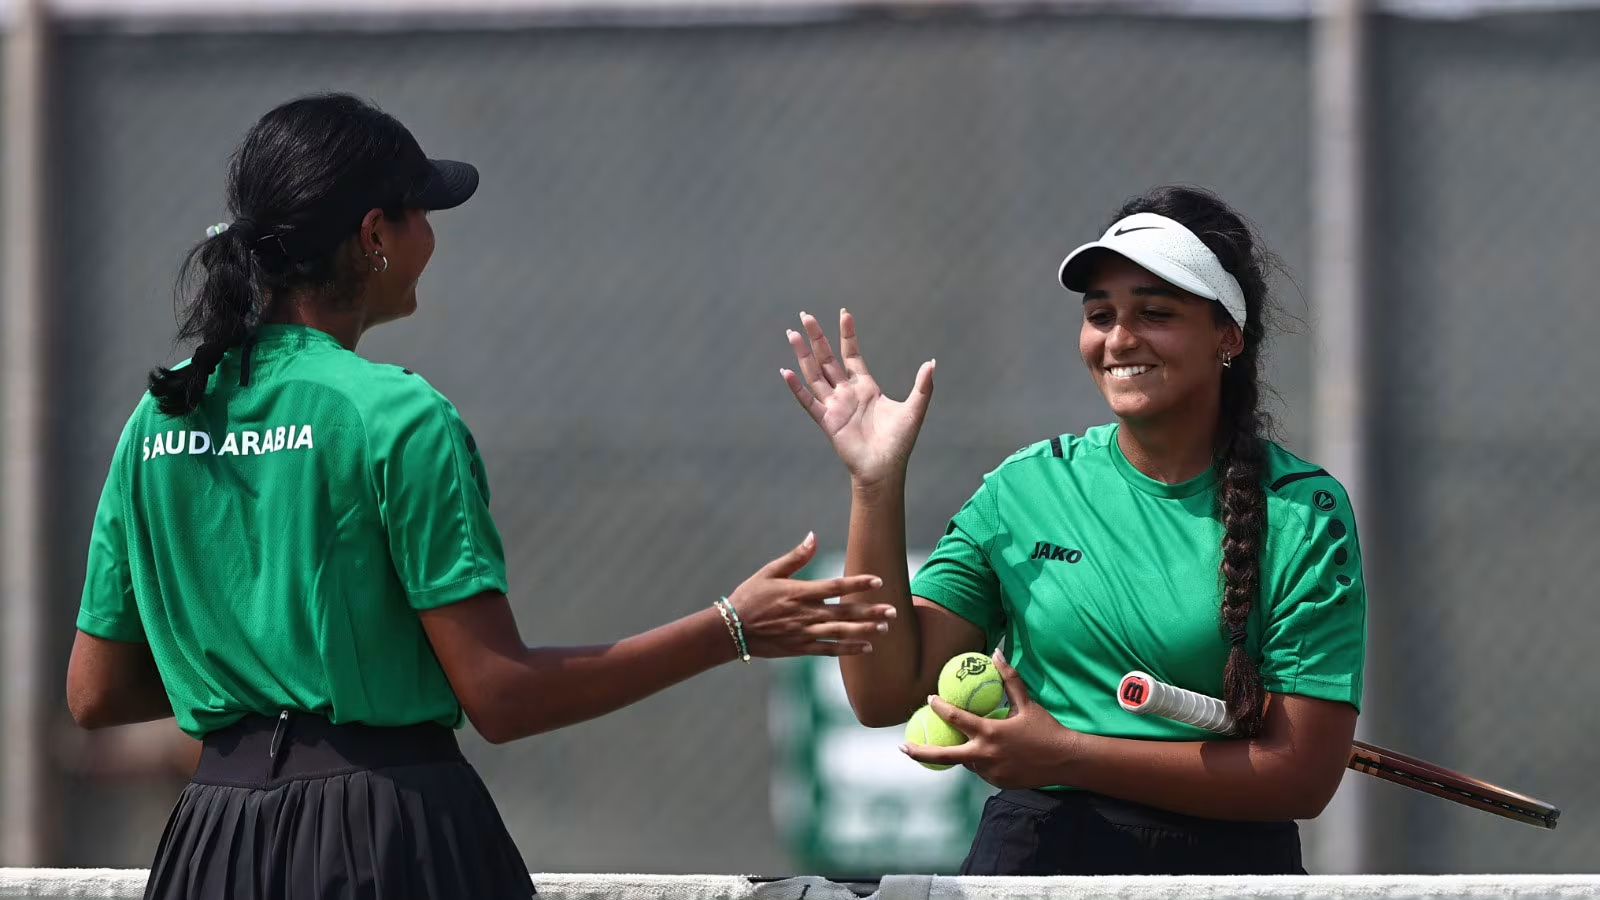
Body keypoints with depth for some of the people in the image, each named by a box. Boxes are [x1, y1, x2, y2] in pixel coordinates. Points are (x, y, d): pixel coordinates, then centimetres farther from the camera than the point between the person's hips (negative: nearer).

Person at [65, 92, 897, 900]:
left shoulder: (158, 419, 7)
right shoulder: (397, 415, -11)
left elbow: (96, 695, 10)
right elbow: (501, 697, -13)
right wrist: (732, 631, -7)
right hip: (391, 831, -6)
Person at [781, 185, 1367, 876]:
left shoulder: (1303, 514, -8)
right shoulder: (1024, 489, 0)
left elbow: (1303, 774, -13)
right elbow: (885, 694, -3)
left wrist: (1068, 755, -17)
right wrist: (875, 483, -11)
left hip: (1224, 863, -2)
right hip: (1032, 850, 2)